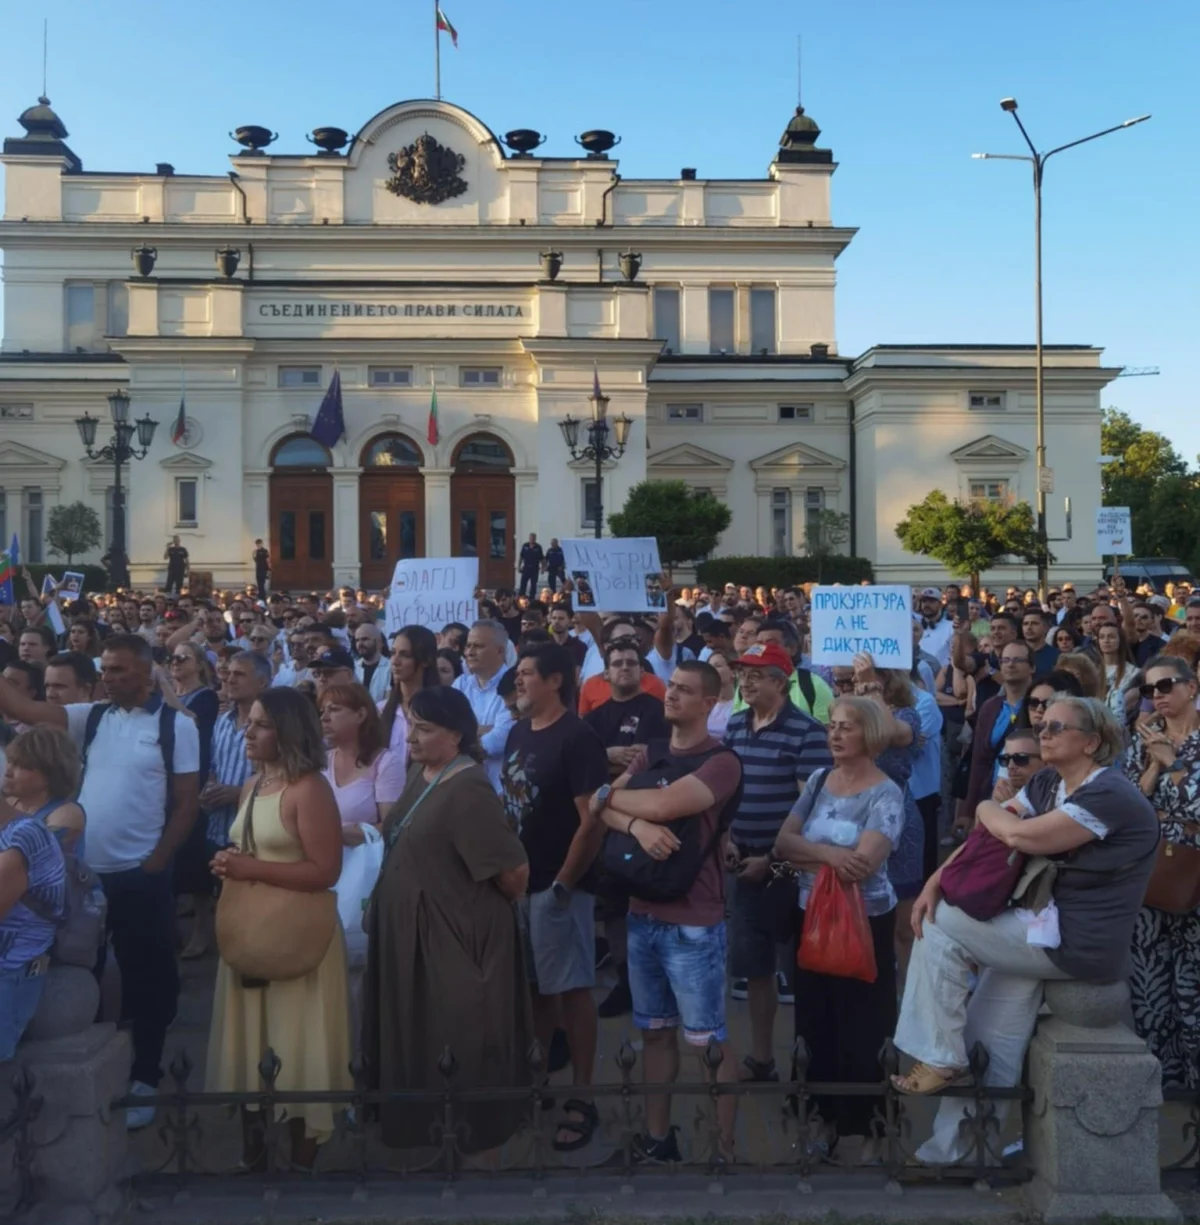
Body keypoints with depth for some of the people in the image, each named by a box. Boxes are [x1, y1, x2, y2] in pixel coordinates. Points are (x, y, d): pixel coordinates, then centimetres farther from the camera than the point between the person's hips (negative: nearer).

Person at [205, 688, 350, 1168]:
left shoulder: (309, 789, -16)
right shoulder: (252, 786, 10)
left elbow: (325, 872, -22)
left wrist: (250, 869, -22)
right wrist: (228, 864, 1)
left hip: (296, 936, -8)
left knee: (295, 1051, 3)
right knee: (252, 1047, 16)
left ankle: (301, 1163, 17)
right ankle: (253, 1155, 30)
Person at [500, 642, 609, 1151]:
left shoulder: (577, 738, -13)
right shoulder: (517, 733, 10)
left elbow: (592, 819, -17)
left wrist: (563, 884, -17)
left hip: (558, 885, -7)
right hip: (518, 881, 7)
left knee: (571, 988, -1)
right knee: (532, 985, 16)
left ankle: (582, 1098, 8)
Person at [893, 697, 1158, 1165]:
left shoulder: (1110, 796, -19)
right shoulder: (1047, 784, 10)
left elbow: (1020, 835, -28)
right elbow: (987, 832, 3)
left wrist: (988, 808, -6)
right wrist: (937, 879, -11)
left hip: (1080, 945, -8)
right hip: (1041, 930, 8)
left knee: (940, 924, -12)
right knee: (987, 1051, 6)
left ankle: (938, 1059, -1)